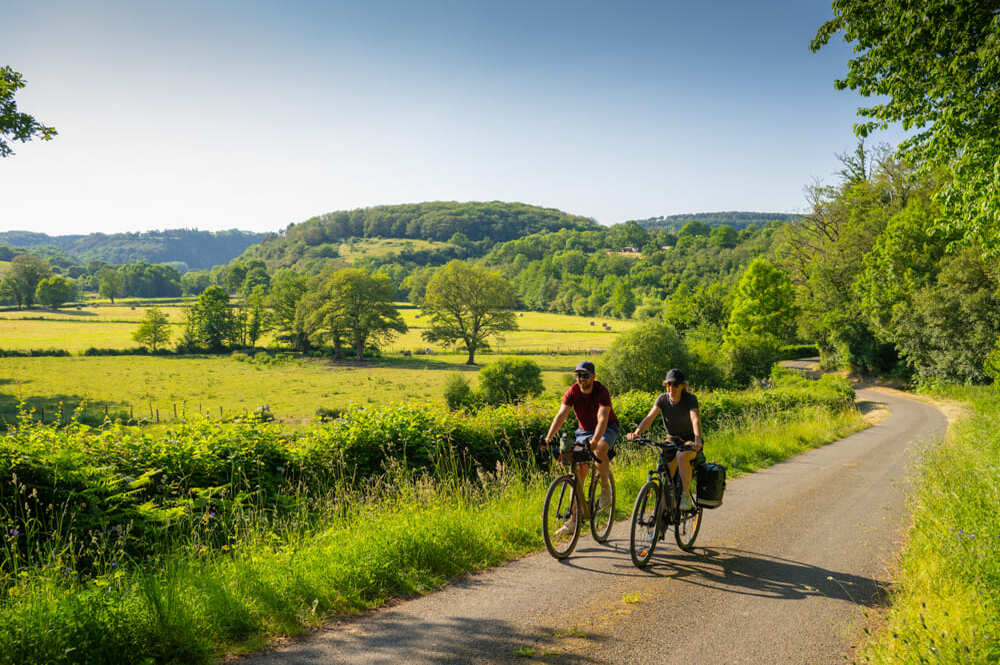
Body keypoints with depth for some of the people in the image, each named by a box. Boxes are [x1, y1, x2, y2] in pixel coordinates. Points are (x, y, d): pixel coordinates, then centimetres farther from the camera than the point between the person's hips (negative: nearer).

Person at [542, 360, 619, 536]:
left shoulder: (602, 392, -25)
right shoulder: (573, 392, -14)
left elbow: (602, 419, -37)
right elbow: (561, 415, -23)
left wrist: (594, 441, -53)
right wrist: (548, 438, -38)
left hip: (607, 429, -3)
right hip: (584, 430, 4)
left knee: (599, 450, -37)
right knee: (578, 473, -6)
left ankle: (605, 487, -11)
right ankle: (573, 520, -3)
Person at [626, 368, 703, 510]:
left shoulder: (690, 399, -18)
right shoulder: (662, 399, -10)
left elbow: (695, 419, -35)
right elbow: (650, 417, -23)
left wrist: (698, 439, -54)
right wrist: (636, 433, -41)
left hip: (689, 441, -3)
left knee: (681, 456, -36)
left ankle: (686, 494, -21)